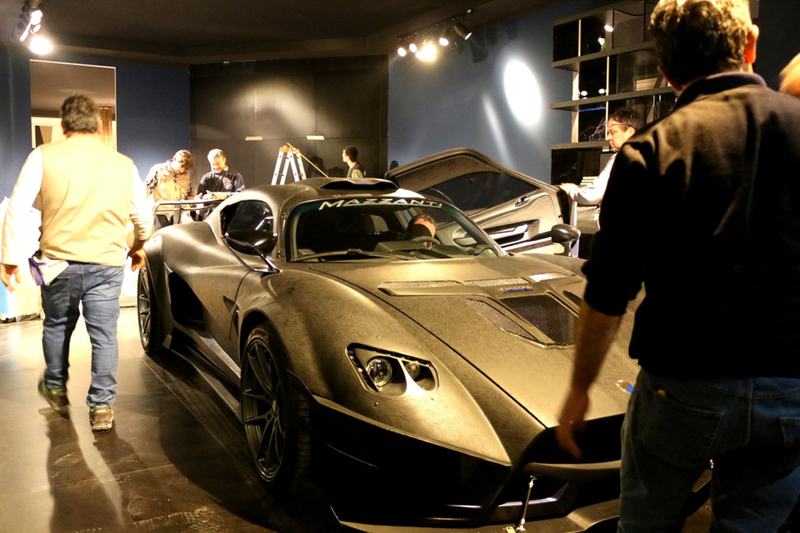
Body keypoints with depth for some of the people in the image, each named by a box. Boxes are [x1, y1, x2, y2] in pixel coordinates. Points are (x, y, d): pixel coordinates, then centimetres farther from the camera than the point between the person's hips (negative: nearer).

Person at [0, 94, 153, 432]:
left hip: (59, 262, 0)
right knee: (104, 334, 6)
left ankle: (55, 388, 40)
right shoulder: (123, 164, 7)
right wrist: (138, 247, 31)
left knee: (56, 326, 22)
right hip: (106, 265, 0)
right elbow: (143, 218, 13)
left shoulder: (44, 157, 0)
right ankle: (102, 407, 7)